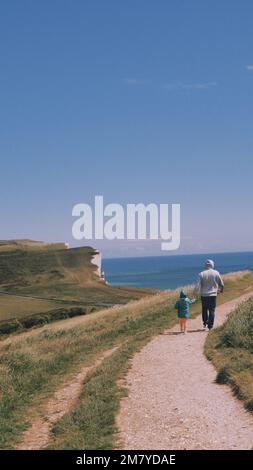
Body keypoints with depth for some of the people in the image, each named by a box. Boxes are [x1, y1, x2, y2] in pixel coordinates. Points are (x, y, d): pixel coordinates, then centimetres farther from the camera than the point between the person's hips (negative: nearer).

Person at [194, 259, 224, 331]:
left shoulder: (201, 274, -6)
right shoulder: (216, 273, -3)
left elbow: (198, 286, -10)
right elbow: (221, 284, 6)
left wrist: (194, 293, 2)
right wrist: (221, 289, 26)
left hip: (204, 295, 0)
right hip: (213, 295, 0)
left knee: (204, 309, 18)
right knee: (212, 310, 5)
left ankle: (205, 323, 17)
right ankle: (210, 326, 4)